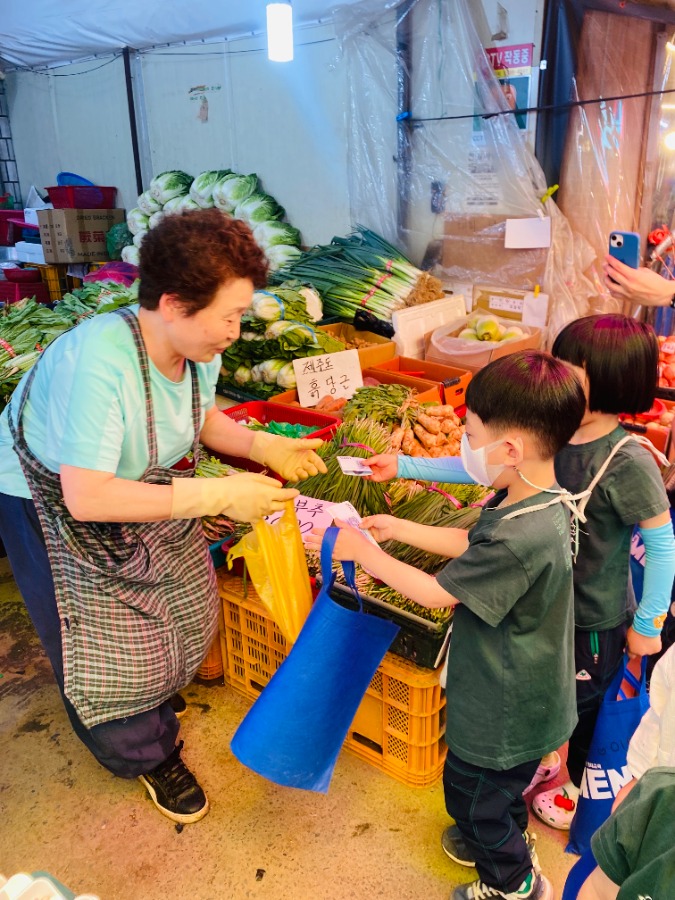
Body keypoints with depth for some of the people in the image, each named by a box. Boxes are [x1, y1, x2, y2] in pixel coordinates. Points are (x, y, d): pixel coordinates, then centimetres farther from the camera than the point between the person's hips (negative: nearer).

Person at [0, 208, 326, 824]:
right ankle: (147, 754, 31)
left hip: (138, 485, 7)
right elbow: (87, 498, -39)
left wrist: (263, 446, -14)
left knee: (187, 611, 9)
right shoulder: (98, 359, -39)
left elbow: (201, 417, 5)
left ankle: (150, 714, 41)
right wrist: (217, 495, -38)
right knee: (103, 645, 2)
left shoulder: (199, 348, -16)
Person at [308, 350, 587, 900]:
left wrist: (365, 552, -16)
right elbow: (470, 544, 6)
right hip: (520, 693, 8)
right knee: (500, 787, 33)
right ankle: (508, 838, 59)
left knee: (472, 792, 19)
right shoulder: (540, 502, -9)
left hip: (504, 708, -8)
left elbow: (435, 593, -27)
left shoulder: (522, 538, -39)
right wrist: (398, 529, 2)